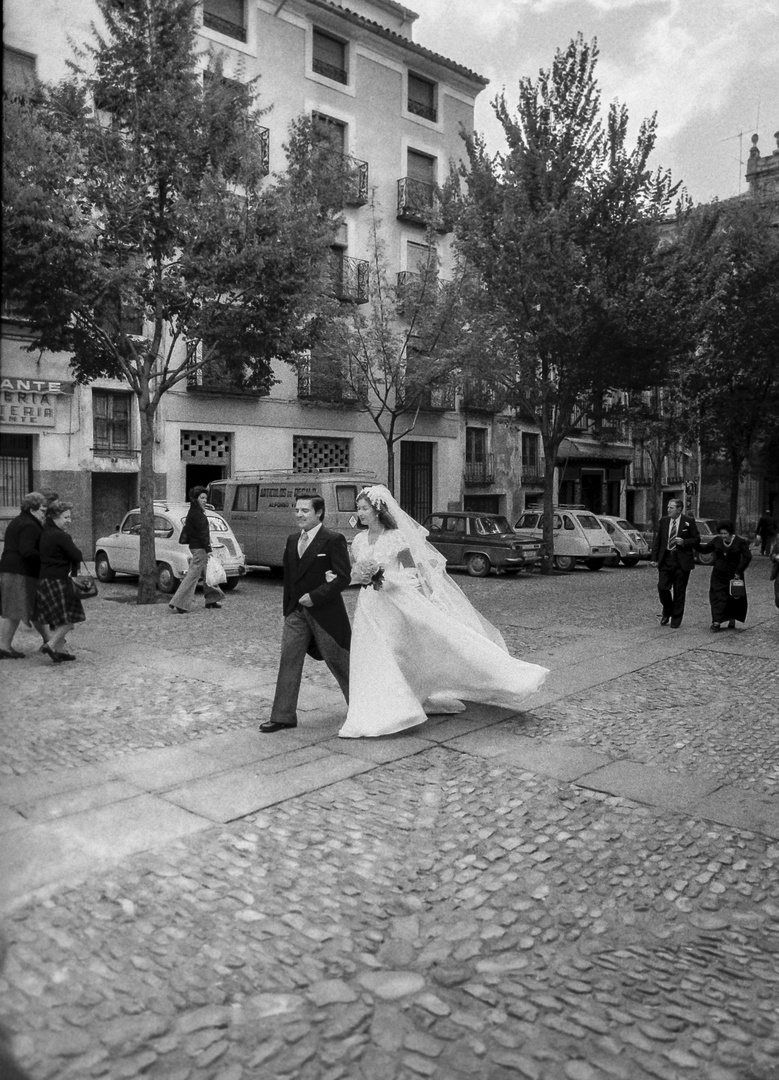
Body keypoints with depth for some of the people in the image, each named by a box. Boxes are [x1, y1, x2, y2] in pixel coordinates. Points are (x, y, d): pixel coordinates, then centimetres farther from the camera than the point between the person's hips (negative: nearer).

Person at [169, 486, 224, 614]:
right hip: (200, 548, -11)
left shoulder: (194, 512, 13)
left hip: (195, 546, 11)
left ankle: (211, 601, 31)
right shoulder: (196, 514, -17)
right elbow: (201, 533, -19)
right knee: (192, 575, -8)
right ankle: (179, 605, -7)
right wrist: (208, 549, -18)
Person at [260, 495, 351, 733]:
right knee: (288, 661, 3)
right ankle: (283, 716, 10)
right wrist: (288, 608, 6)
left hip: (325, 612, -6)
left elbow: (344, 577, -16)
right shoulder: (292, 540, 9)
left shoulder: (334, 540, -12)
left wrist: (314, 596, -18)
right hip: (296, 612, 6)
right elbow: (288, 577, 14)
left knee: (338, 661, 7)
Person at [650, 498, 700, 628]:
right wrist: (654, 558, 2)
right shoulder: (663, 521, 7)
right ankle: (667, 612, 22)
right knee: (662, 588, -5)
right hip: (665, 559, 2)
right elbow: (657, 540, 8)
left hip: (682, 561, -2)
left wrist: (684, 542, -17)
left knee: (679, 592, 4)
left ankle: (676, 621, 15)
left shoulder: (689, 521, -2)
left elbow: (696, 539, 2)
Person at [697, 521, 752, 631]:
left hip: (734, 575, -1)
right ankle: (716, 621, -11)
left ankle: (732, 621, 21)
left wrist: (738, 571, -13)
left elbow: (747, 557, -8)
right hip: (719, 575, 2)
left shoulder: (740, 542, -7)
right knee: (717, 597, -7)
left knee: (734, 599, 7)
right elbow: (705, 549, 9)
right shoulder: (717, 541, 1)